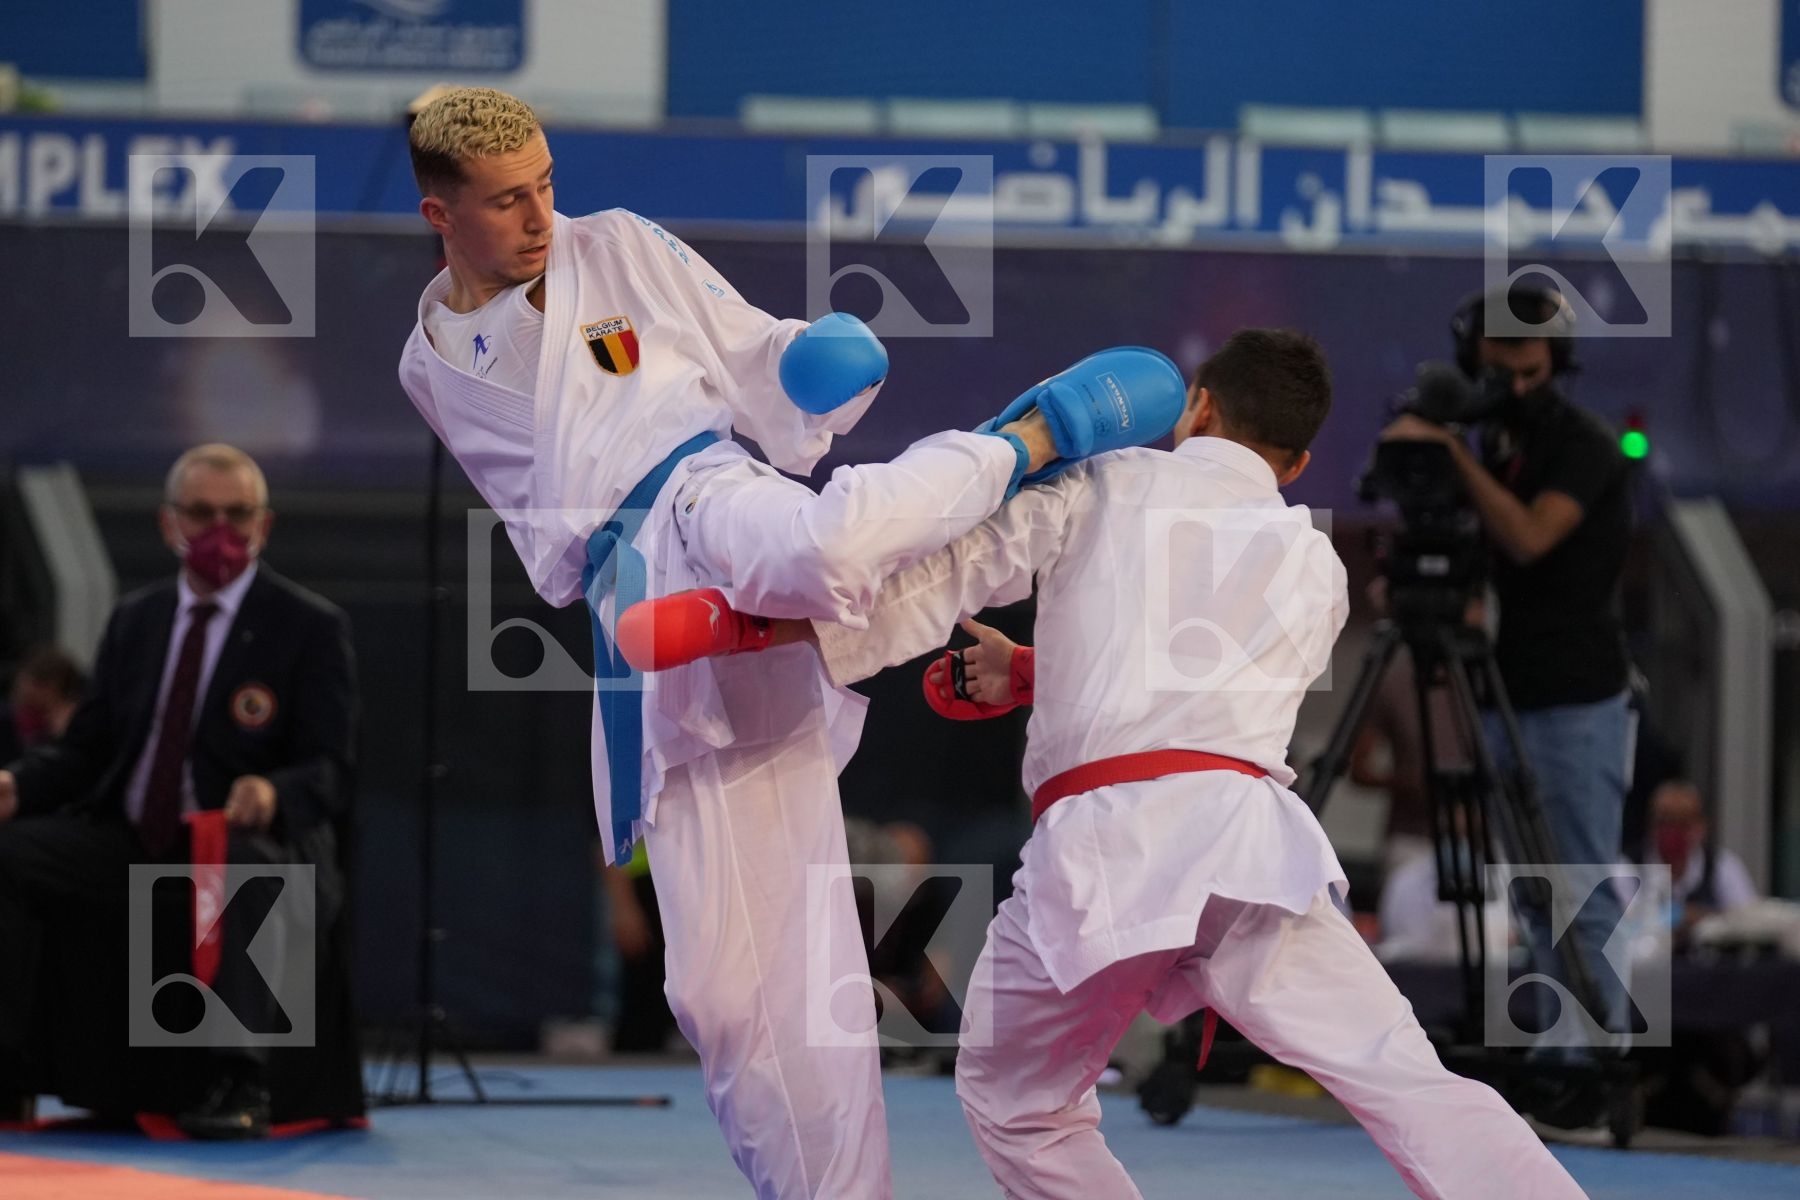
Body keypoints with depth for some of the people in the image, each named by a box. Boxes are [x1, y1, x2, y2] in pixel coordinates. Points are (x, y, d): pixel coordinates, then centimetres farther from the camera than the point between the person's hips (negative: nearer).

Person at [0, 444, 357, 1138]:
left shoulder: (310, 628, 0)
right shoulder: (135, 620, 15)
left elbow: (330, 770, -7)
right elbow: (87, 747, 15)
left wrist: (274, 793, -32)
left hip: (255, 840, -5)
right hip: (130, 842, 5)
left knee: (245, 865, -41)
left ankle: (238, 1081, -47)